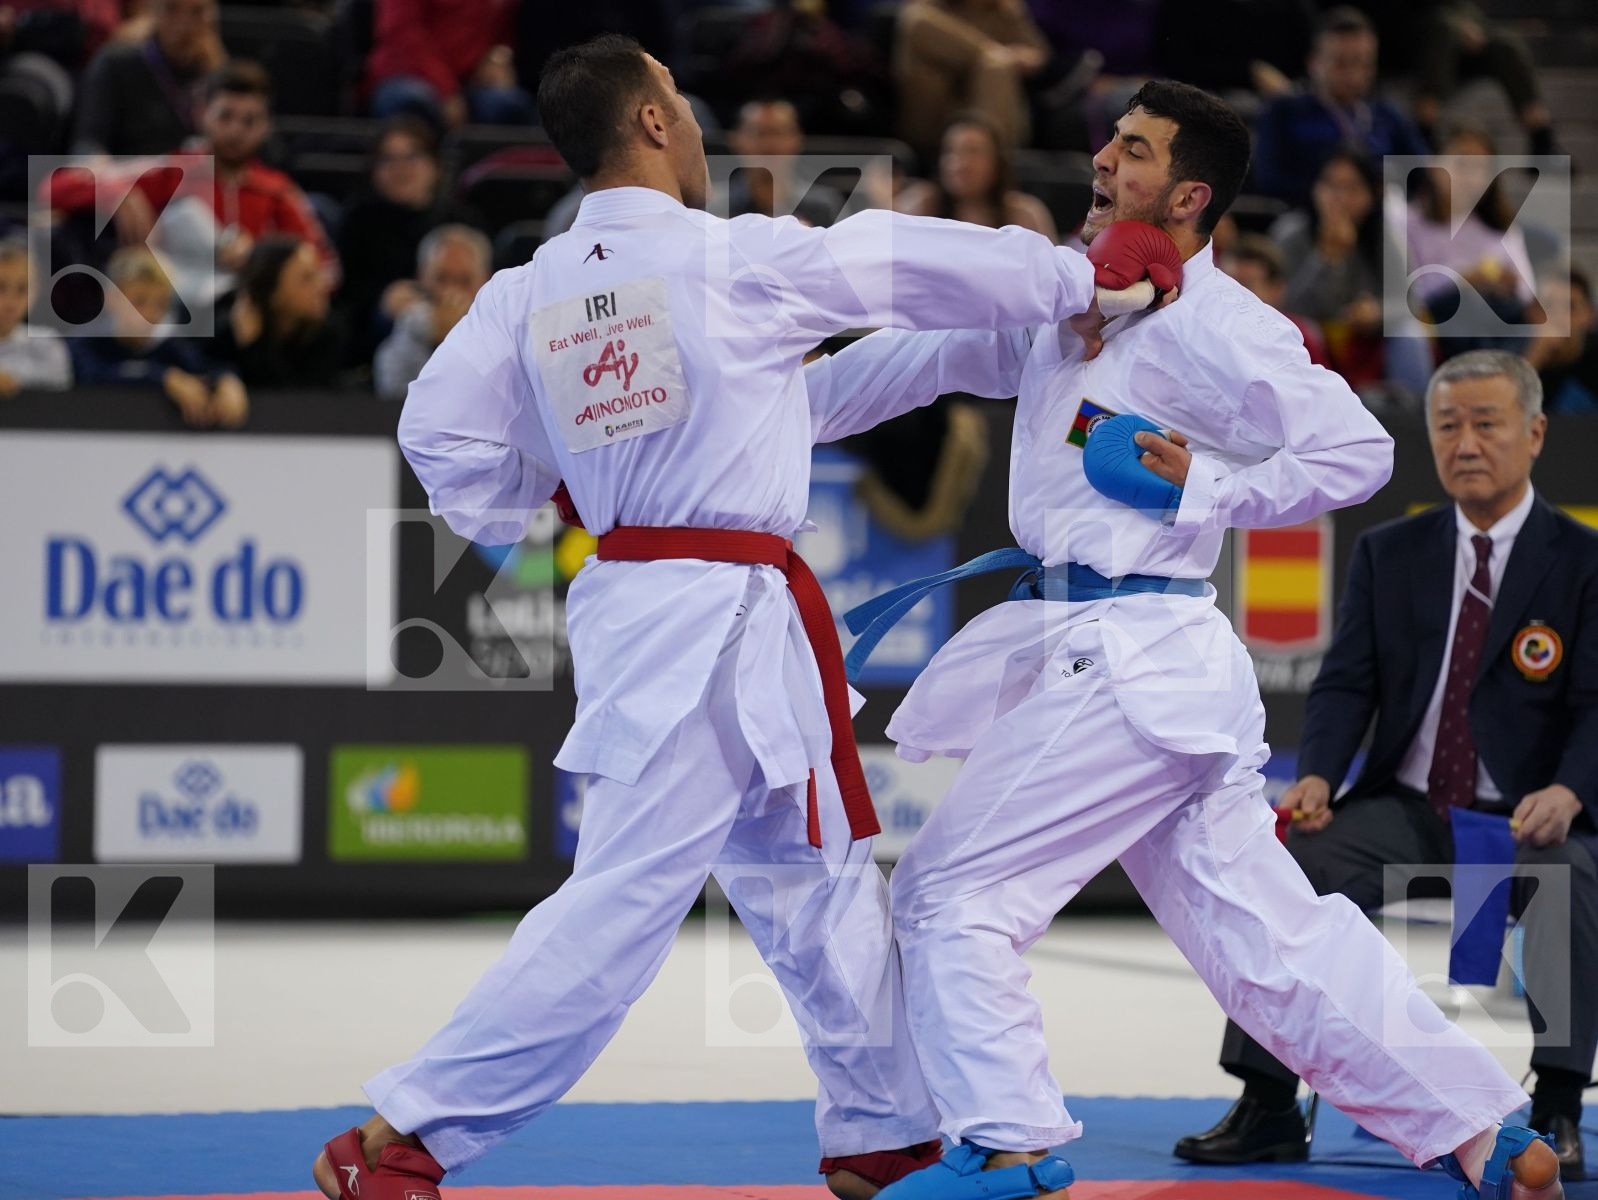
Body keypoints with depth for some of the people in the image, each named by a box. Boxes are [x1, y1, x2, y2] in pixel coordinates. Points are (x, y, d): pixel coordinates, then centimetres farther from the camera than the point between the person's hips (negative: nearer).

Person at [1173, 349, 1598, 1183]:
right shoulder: (1388, 554, 10)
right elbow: (1346, 684, 3)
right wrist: (1317, 776, -19)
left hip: (1529, 820, -3)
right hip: (1405, 810, 3)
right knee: (1287, 860, -23)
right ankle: (1267, 1110, -19)